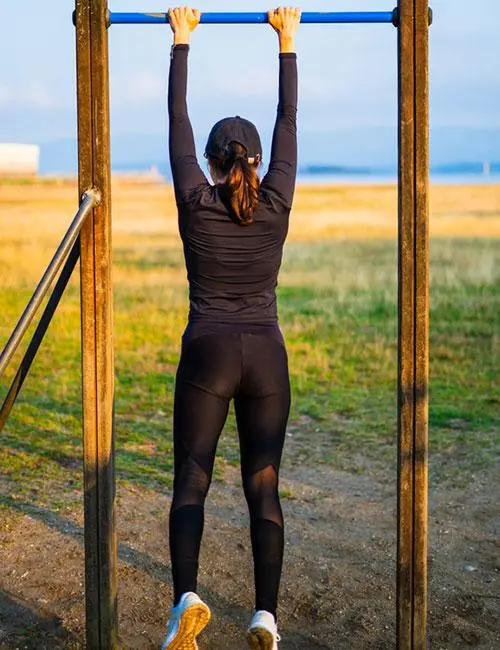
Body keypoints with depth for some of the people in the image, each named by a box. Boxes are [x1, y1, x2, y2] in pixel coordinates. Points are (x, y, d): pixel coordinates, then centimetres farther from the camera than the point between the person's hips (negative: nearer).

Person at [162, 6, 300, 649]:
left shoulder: (196, 204, -4)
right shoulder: (276, 205, -1)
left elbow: (177, 121, 5)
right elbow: (289, 121, 8)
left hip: (208, 354, -1)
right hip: (266, 356, 2)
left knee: (190, 483, 2)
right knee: (263, 488, 5)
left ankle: (186, 598, -18)